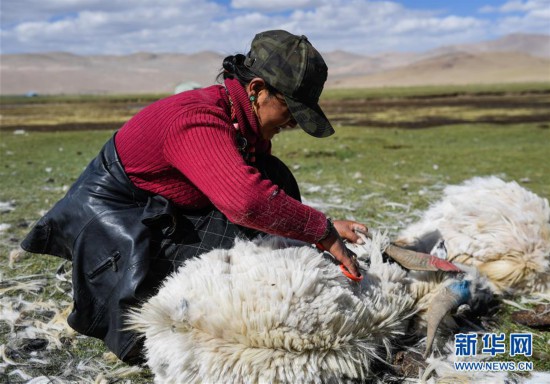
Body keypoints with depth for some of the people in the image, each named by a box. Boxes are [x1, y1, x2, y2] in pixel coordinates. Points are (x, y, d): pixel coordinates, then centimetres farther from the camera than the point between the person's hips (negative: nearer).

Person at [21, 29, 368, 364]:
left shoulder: (246, 124, 0)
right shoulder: (196, 120, -31)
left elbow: (270, 191, 7)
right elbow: (247, 202, -46)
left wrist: (324, 224, -6)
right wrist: (322, 230, -35)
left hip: (165, 218, 8)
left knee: (271, 177, -7)